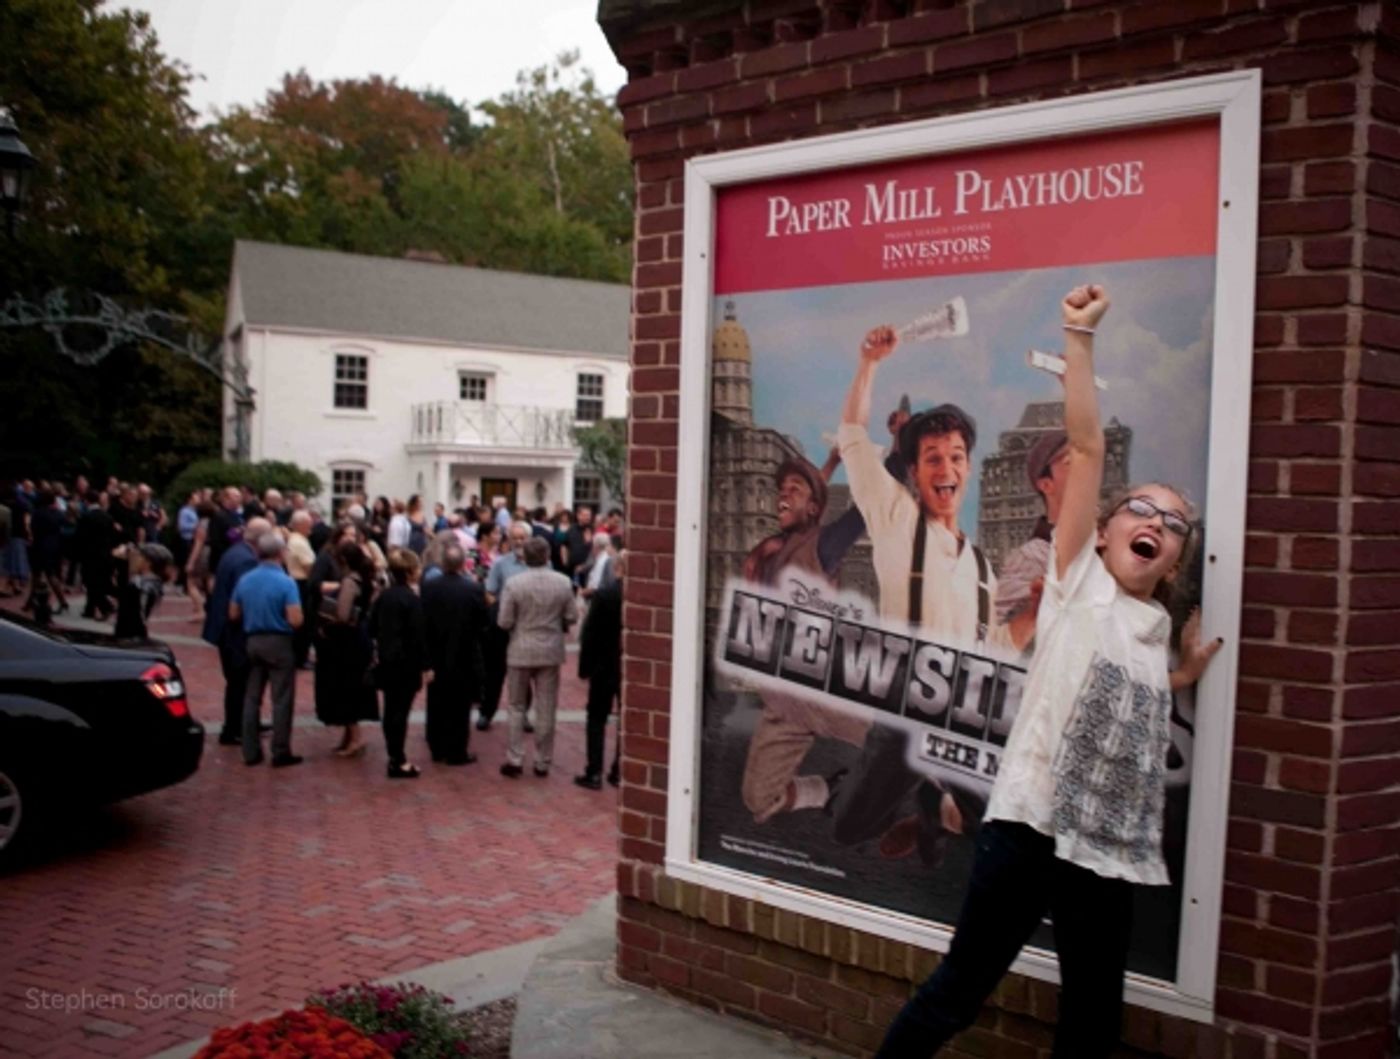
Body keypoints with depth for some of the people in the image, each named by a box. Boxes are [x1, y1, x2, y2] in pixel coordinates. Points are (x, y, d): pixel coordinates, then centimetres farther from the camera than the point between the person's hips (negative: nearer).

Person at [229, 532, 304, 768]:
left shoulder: (244, 580, 2)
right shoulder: (285, 582, -15)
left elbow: (233, 614, 8)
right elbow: (295, 620, -20)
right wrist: (281, 616, 2)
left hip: (252, 641, 5)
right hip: (279, 642, -5)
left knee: (251, 698, 12)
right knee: (281, 699, 1)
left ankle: (251, 751, 15)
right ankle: (281, 752, 3)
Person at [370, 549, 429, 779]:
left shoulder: (383, 596, 5)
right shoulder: (411, 600, -16)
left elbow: (372, 627, 11)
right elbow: (418, 636, -17)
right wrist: (425, 666, -13)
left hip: (386, 661, 7)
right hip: (406, 664, -7)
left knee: (391, 710, 13)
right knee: (400, 712, -3)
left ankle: (395, 757, 22)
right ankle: (398, 762, 0)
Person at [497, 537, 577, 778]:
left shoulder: (513, 584, -13)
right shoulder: (563, 583, -7)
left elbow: (504, 621, -11)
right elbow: (571, 617, -2)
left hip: (521, 651, -1)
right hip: (551, 651, 2)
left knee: (517, 707, 11)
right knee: (546, 709, 10)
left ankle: (515, 760, 9)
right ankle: (543, 761, 14)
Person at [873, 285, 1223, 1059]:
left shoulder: (1160, 631, 13)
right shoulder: (1078, 580, -1)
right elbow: (1087, 445, -8)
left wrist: (1184, 678, 14)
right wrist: (1078, 337, -11)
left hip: (1112, 849, 6)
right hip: (1030, 824, -6)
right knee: (957, 994, 2)